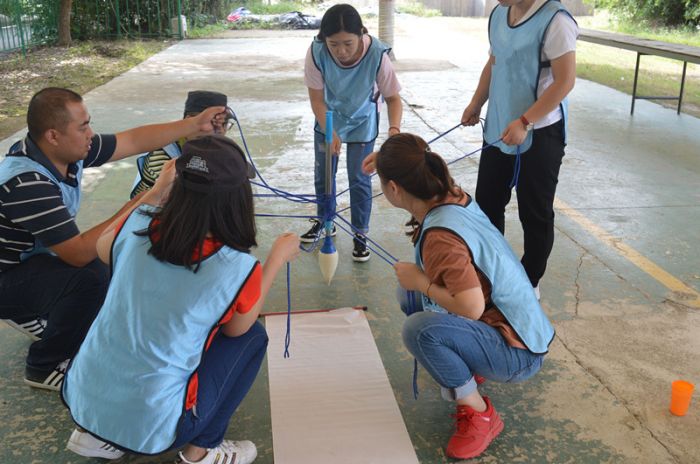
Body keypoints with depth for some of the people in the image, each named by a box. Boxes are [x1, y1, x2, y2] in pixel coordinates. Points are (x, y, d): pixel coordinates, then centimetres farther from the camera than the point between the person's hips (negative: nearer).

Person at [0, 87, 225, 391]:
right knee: (93, 277, -31)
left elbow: (133, 141, -3)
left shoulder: (64, 150, -11)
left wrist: (195, 125, -5)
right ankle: (45, 367, -8)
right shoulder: (27, 183, -35)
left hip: (33, 258, 9)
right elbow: (79, 254, -35)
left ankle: (37, 318, 20)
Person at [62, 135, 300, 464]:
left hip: (81, 400, 5)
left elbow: (103, 249, 15)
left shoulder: (138, 226, -10)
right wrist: (277, 258, 7)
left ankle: (95, 434, 25)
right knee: (253, 336, 11)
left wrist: (156, 191, 16)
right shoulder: (238, 269, -20)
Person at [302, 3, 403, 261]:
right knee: (322, 175, 15)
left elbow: (393, 97, -22)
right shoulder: (316, 52, -31)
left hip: (362, 124, -2)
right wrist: (330, 132, -33)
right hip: (327, 121, 2)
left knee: (359, 180, 2)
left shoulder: (378, 55, -34)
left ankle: (360, 234, 21)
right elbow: (317, 99, -20)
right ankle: (323, 220, 39)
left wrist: (394, 129, -39)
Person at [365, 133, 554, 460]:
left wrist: (420, 282, -20)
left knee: (419, 328, -32)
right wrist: (389, 159, 12)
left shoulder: (441, 235, -29)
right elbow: (421, 172, 23)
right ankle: (464, 367, 20)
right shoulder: (454, 197, -2)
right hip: (517, 326, 9)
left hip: (517, 353, -9)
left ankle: (479, 415, -10)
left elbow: (472, 308, -35)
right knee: (412, 295, 12)